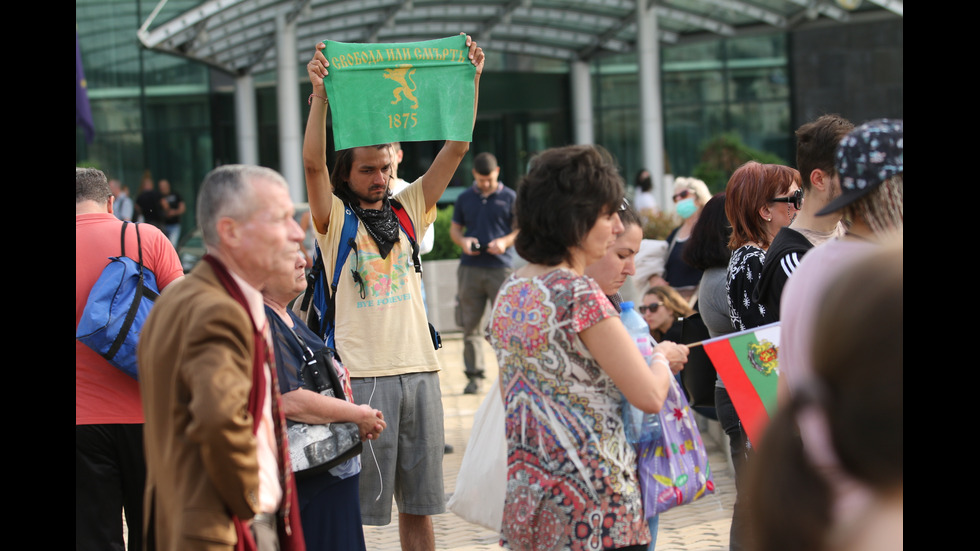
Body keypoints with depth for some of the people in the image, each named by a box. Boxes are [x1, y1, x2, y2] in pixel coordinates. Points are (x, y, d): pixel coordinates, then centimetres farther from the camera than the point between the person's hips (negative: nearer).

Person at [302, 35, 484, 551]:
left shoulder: (406, 210, 12)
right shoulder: (335, 219, 0)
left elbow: (456, 148, 6)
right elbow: (313, 163, -17)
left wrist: (470, 79, -4)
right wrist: (320, 93, -29)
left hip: (418, 368, 5)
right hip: (362, 373, -5)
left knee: (418, 501, 11)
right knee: (356, 502, -2)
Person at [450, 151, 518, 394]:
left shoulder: (509, 198, 5)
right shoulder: (464, 199, 13)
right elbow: (454, 229, 19)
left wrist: (505, 241, -12)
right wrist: (463, 241, -4)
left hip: (501, 267, -3)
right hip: (470, 268, 3)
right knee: (471, 325, 3)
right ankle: (474, 375, 9)